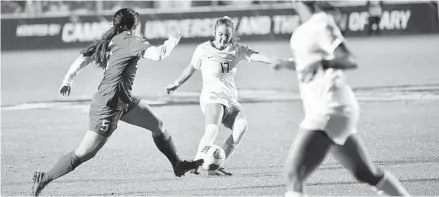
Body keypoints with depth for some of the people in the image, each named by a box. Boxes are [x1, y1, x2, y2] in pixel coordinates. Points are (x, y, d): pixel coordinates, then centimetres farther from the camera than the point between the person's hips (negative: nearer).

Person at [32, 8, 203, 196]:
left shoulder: (109, 40, 6)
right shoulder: (128, 40, -17)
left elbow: (82, 58, 5)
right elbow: (156, 54, -29)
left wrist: (67, 80, 15)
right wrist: (172, 41, -10)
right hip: (108, 105, -10)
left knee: (157, 125, 19)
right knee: (83, 154, -6)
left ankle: (178, 165, 33)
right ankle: (44, 179, 0)